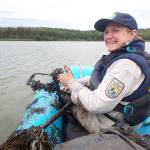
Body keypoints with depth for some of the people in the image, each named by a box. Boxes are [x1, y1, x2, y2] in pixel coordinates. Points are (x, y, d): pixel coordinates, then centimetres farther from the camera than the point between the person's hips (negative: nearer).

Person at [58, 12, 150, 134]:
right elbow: (100, 79, 11)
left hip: (105, 124, -8)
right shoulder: (123, 55, 1)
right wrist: (76, 83, -2)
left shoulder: (126, 64, -31)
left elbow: (97, 105, -32)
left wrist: (71, 83, -18)